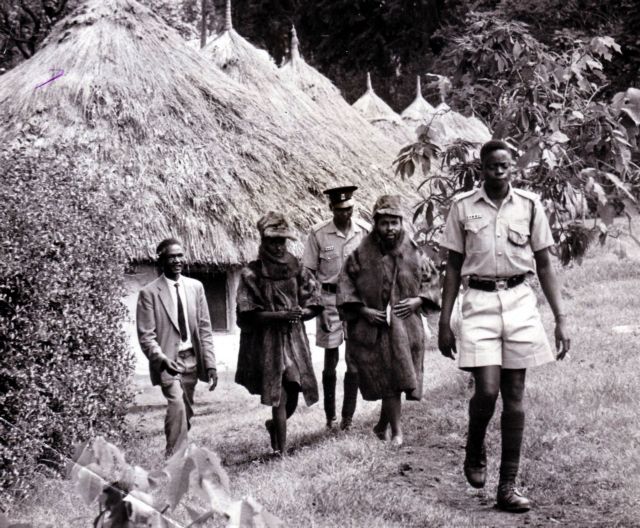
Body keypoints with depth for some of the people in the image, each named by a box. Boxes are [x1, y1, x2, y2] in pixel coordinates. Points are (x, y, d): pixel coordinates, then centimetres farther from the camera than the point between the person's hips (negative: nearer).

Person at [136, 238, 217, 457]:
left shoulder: (196, 287, 8)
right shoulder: (149, 293, -5)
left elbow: (205, 329, 9)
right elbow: (146, 335, -7)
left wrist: (210, 364, 2)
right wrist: (162, 359, -23)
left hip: (192, 358, 5)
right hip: (167, 360, -5)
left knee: (186, 412, 8)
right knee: (177, 403, -23)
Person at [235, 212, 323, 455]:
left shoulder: (296, 268, 5)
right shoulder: (251, 273, -6)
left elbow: (314, 304, 7)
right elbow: (248, 314, -10)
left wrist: (301, 312, -14)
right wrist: (280, 315, -21)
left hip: (294, 337, 4)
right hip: (267, 342, -4)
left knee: (293, 393, 6)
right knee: (279, 397, -6)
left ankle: (274, 425, 38)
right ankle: (281, 450, 5)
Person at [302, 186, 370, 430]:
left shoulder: (365, 231, -3)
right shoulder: (318, 233, -6)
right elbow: (310, 273, -1)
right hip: (329, 298, -1)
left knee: (354, 359, 3)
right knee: (330, 360, 5)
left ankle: (348, 416, 11)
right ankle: (330, 416, 15)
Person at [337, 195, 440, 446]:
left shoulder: (414, 253, 0)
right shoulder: (362, 254, -6)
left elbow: (432, 281, 11)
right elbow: (345, 284, 0)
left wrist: (418, 300, -6)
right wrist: (363, 310, -10)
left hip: (407, 326, 2)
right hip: (373, 328, -2)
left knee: (394, 381, 6)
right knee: (388, 380, -3)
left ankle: (382, 425, 27)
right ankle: (396, 431, 10)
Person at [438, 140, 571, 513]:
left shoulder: (530, 205, 3)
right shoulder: (463, 207, 2)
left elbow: (544, 266, 7)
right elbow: (453, 268, 6)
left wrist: (560, 319, 2)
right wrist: (444, 323, 2)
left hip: (520, 302, 1)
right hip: (480, 303, -1)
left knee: (514, 394, 3)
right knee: (487, 390, -12)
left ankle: (508, 486, 11)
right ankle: (475, 452, 20)